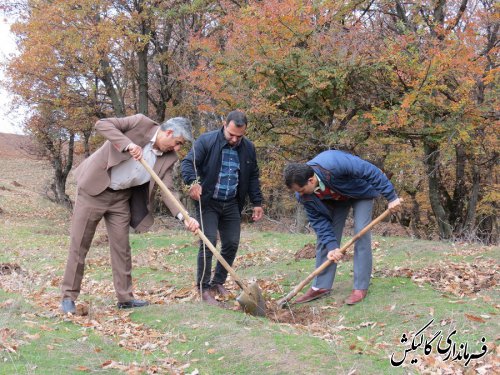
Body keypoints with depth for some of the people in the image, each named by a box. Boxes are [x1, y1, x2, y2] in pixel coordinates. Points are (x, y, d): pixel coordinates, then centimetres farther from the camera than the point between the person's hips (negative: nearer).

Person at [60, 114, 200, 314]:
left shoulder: (168, 158, -4)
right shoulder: (140, 123, -16)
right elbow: (102, 124, -23)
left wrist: (183, 216, -24)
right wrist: (128, 144, -35)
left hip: (121, 198, 5)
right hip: (94, 190, -5)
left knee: (121, 247, 7)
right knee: (79, 244, 0)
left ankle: (125, 297, 18)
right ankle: (69, 296, 10)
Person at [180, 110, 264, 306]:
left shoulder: (248, 148, 4)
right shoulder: (206, 141, -11)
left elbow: (253, 177, 13)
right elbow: (187, 163, -16)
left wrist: (257, 202, 10)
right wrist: (193, 181, -35)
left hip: (232, 204, 5)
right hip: (208, 202, -5)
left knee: (232, 244, 5)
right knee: (208, 242, -12)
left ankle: (218, 282, 24)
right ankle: (204, 288, -4)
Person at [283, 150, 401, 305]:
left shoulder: (335, 163, -44)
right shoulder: (304, 195, -25)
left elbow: (372, 172, -35)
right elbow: (319, 220, -16)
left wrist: (391, 197, -30)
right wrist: (331, 246, -26)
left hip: (360, 192, -4)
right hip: (336, 200, 5)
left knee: (361, 233, -16)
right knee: (324, 237, -3)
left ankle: (360, 288, -10)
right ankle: (321, 286, 6)